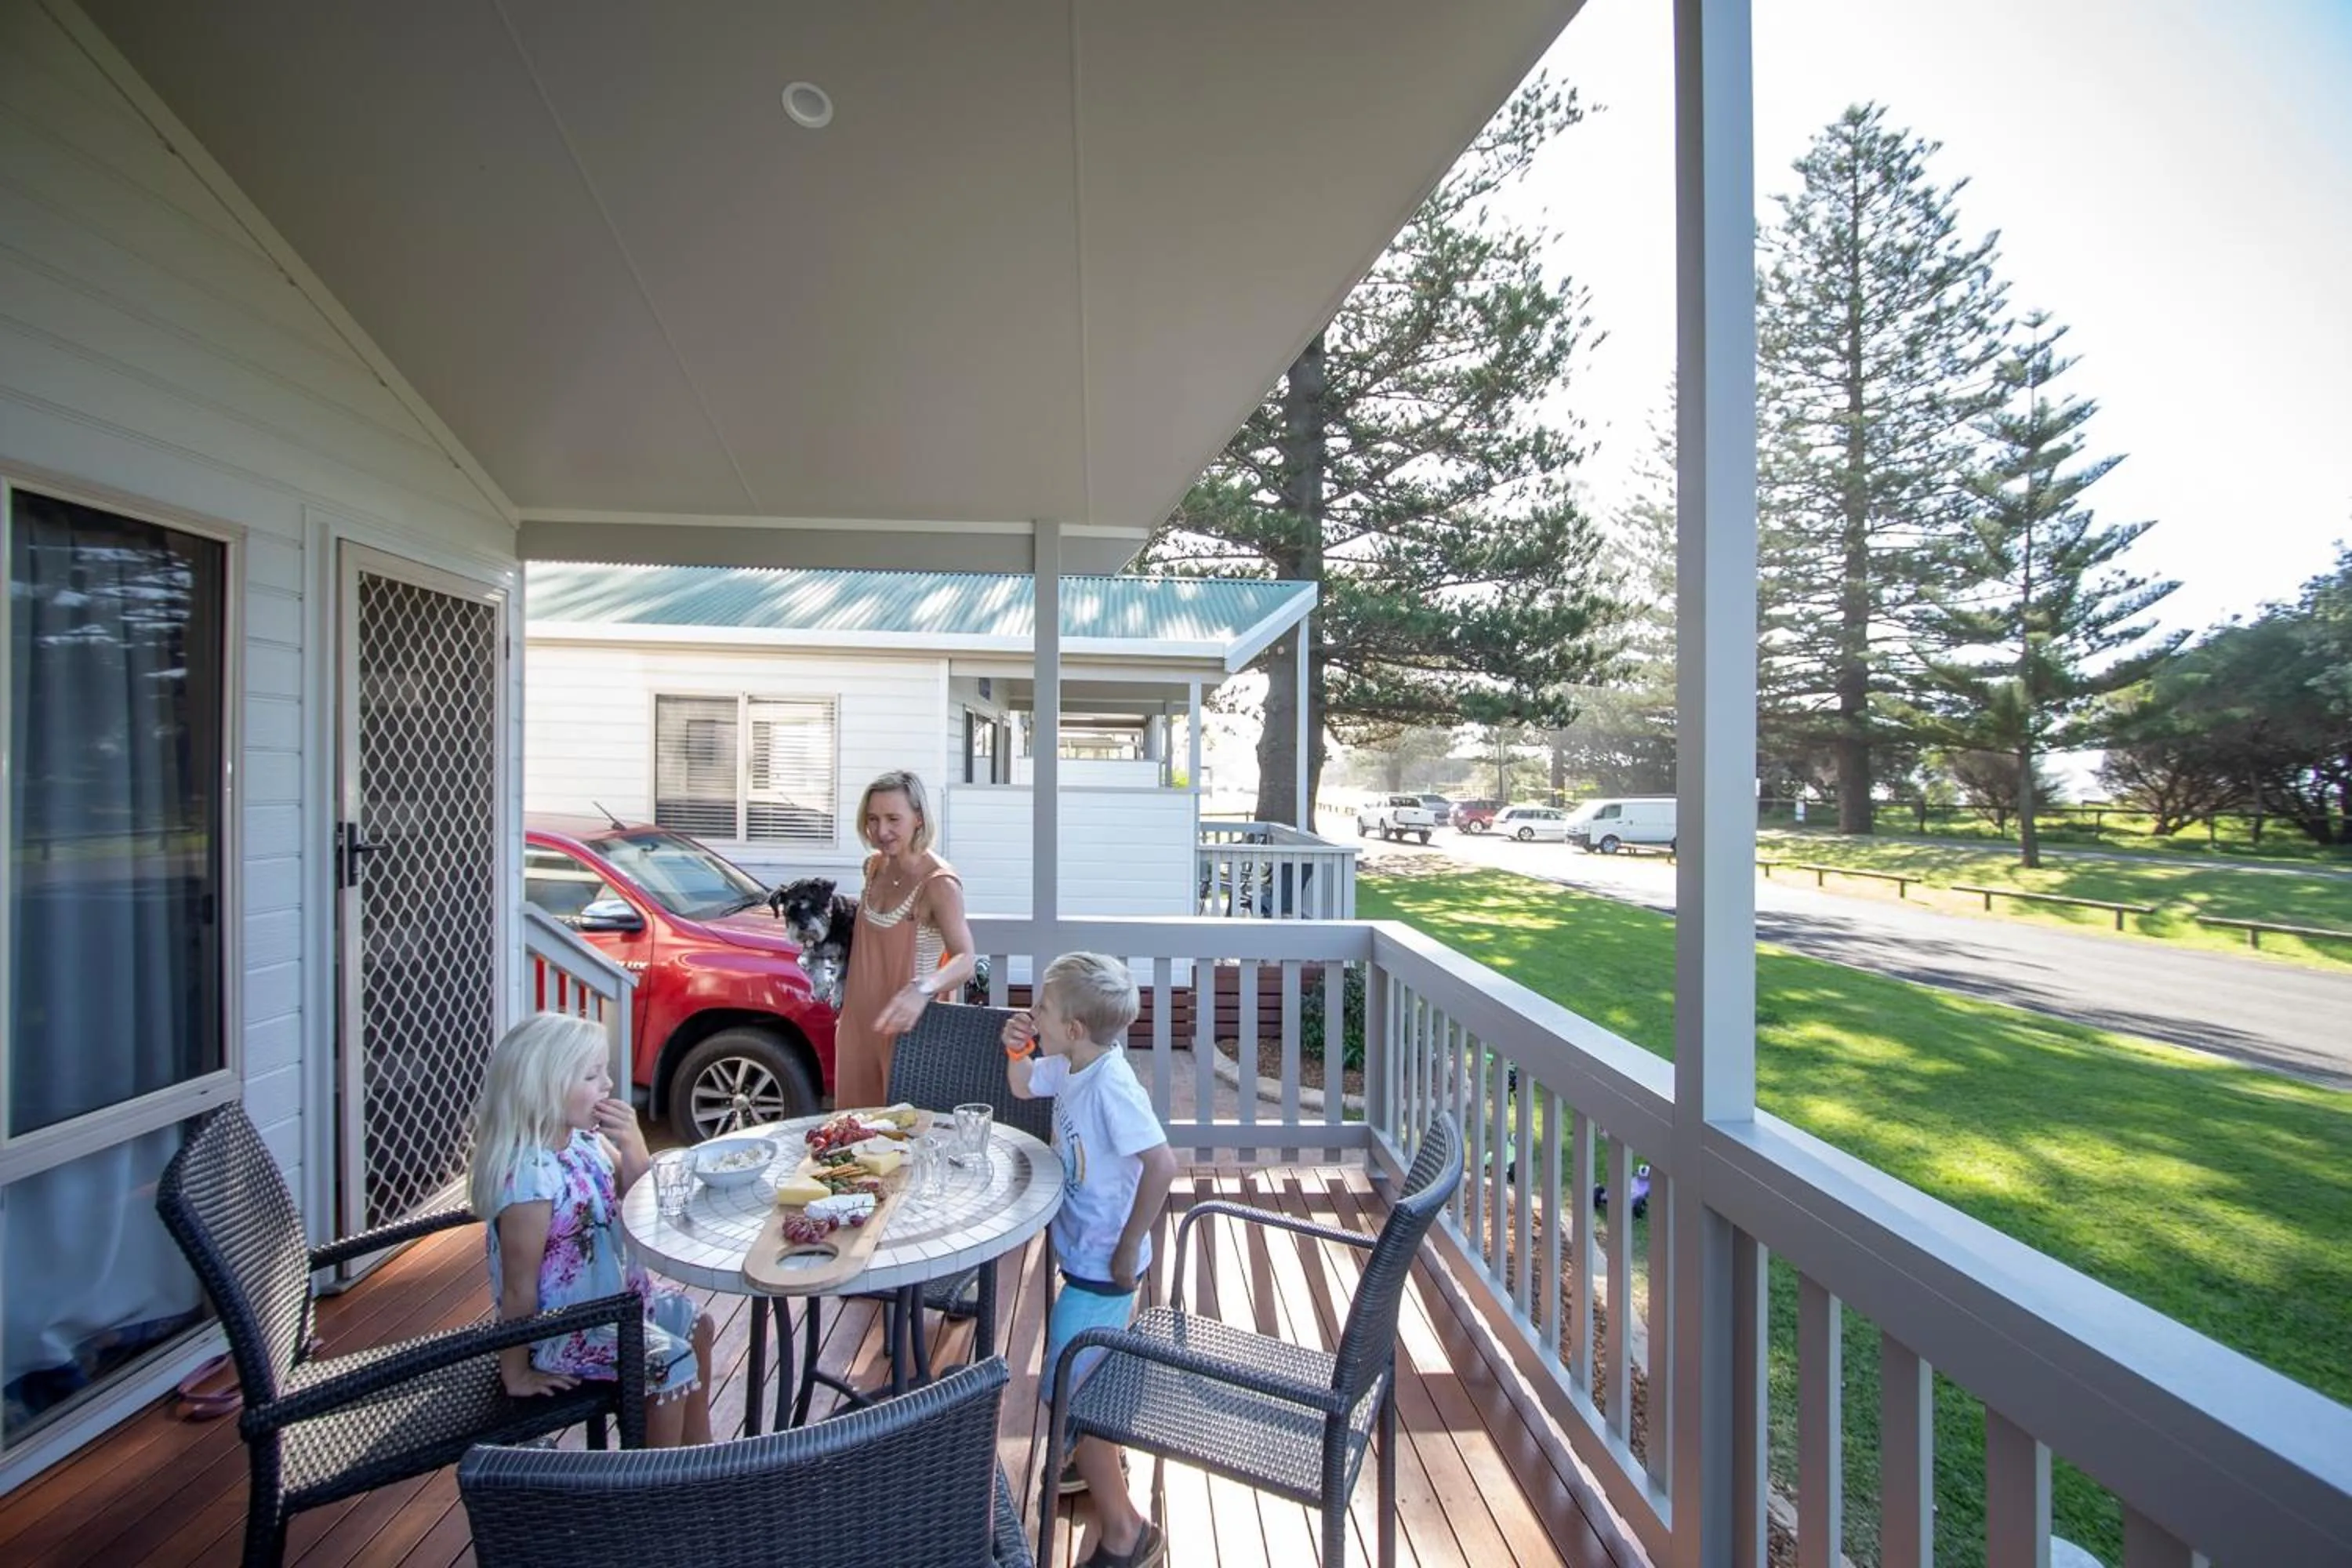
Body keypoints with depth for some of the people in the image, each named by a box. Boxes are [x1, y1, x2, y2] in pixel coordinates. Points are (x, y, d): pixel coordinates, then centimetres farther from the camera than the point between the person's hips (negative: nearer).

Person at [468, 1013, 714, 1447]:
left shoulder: (585, 1138, -7)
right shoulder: (530, 1177, -32)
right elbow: (519, 1289, -24)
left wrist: (633, 1146, -16)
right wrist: (517, 1375, -15)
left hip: (612, 1297, 9)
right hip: (563, 1328, -9)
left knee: (694, 1322, 16)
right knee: (672, 1361, -14)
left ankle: (700, 1456, 34)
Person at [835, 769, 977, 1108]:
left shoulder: (939, 882, -21)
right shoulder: (874, 866, 2)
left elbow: (964, 961, -33)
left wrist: (921, 990, -50)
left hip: (905, 1028, -7)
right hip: (859, 1024, 7)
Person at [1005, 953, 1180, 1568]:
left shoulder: (1111, 1085, -30)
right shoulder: (1070, 1068, -4)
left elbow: (1162, 1165, -35)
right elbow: (1023, 1087, 17)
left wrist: (1129, 1248, -24)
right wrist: (1015, 1051, -5)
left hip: (1100, 1266, -9)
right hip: (1081, 1255, 9)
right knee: (1085, 1374, 27)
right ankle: (1094, 1460, 52)